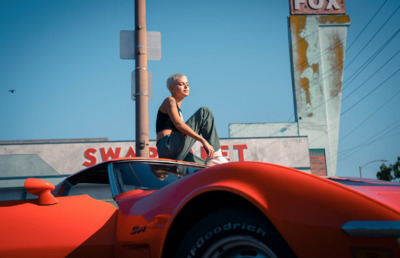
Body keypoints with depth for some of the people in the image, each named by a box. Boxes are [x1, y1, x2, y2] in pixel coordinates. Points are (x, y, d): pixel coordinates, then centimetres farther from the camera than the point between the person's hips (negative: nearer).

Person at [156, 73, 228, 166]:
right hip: (168, 148, -9)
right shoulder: (170, 101, 1)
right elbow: (178, 124, -16)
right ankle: (215, 156, -15)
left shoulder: (177, 108, 28)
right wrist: (203, 140, -23)